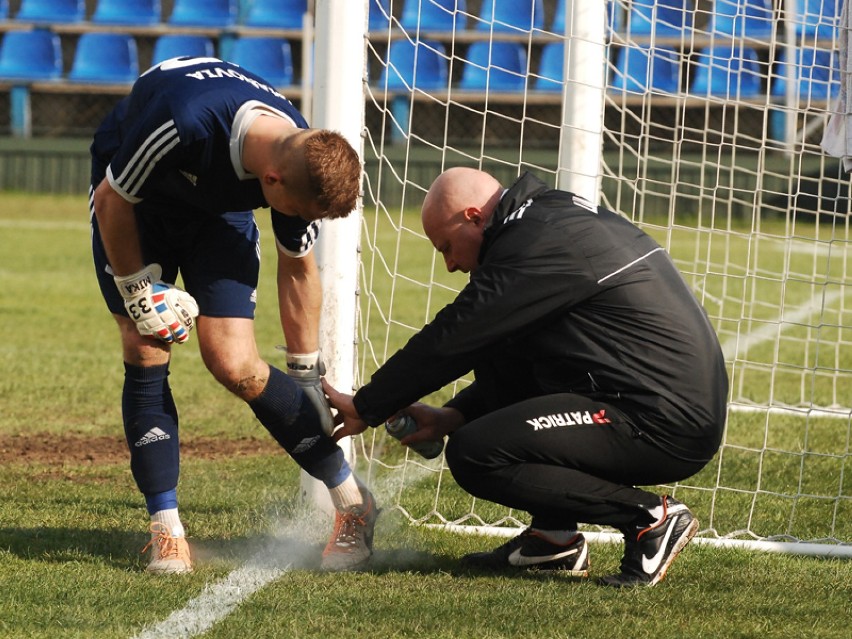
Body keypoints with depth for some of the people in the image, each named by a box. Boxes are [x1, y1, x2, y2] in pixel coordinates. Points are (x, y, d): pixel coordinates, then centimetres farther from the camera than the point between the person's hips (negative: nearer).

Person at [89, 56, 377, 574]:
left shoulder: (307, 165, -26)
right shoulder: (183, 125, -43)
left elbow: (298, 268, -6)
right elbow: (111, 198, -23)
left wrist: (307, 374, 2)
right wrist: (137, 290, -16)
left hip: (219, 212, 2)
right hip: (132, 196, -2)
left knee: (234, 365, -12)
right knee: (145, 355, -13)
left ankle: (352, 502, 0)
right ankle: (166, 531, -4)